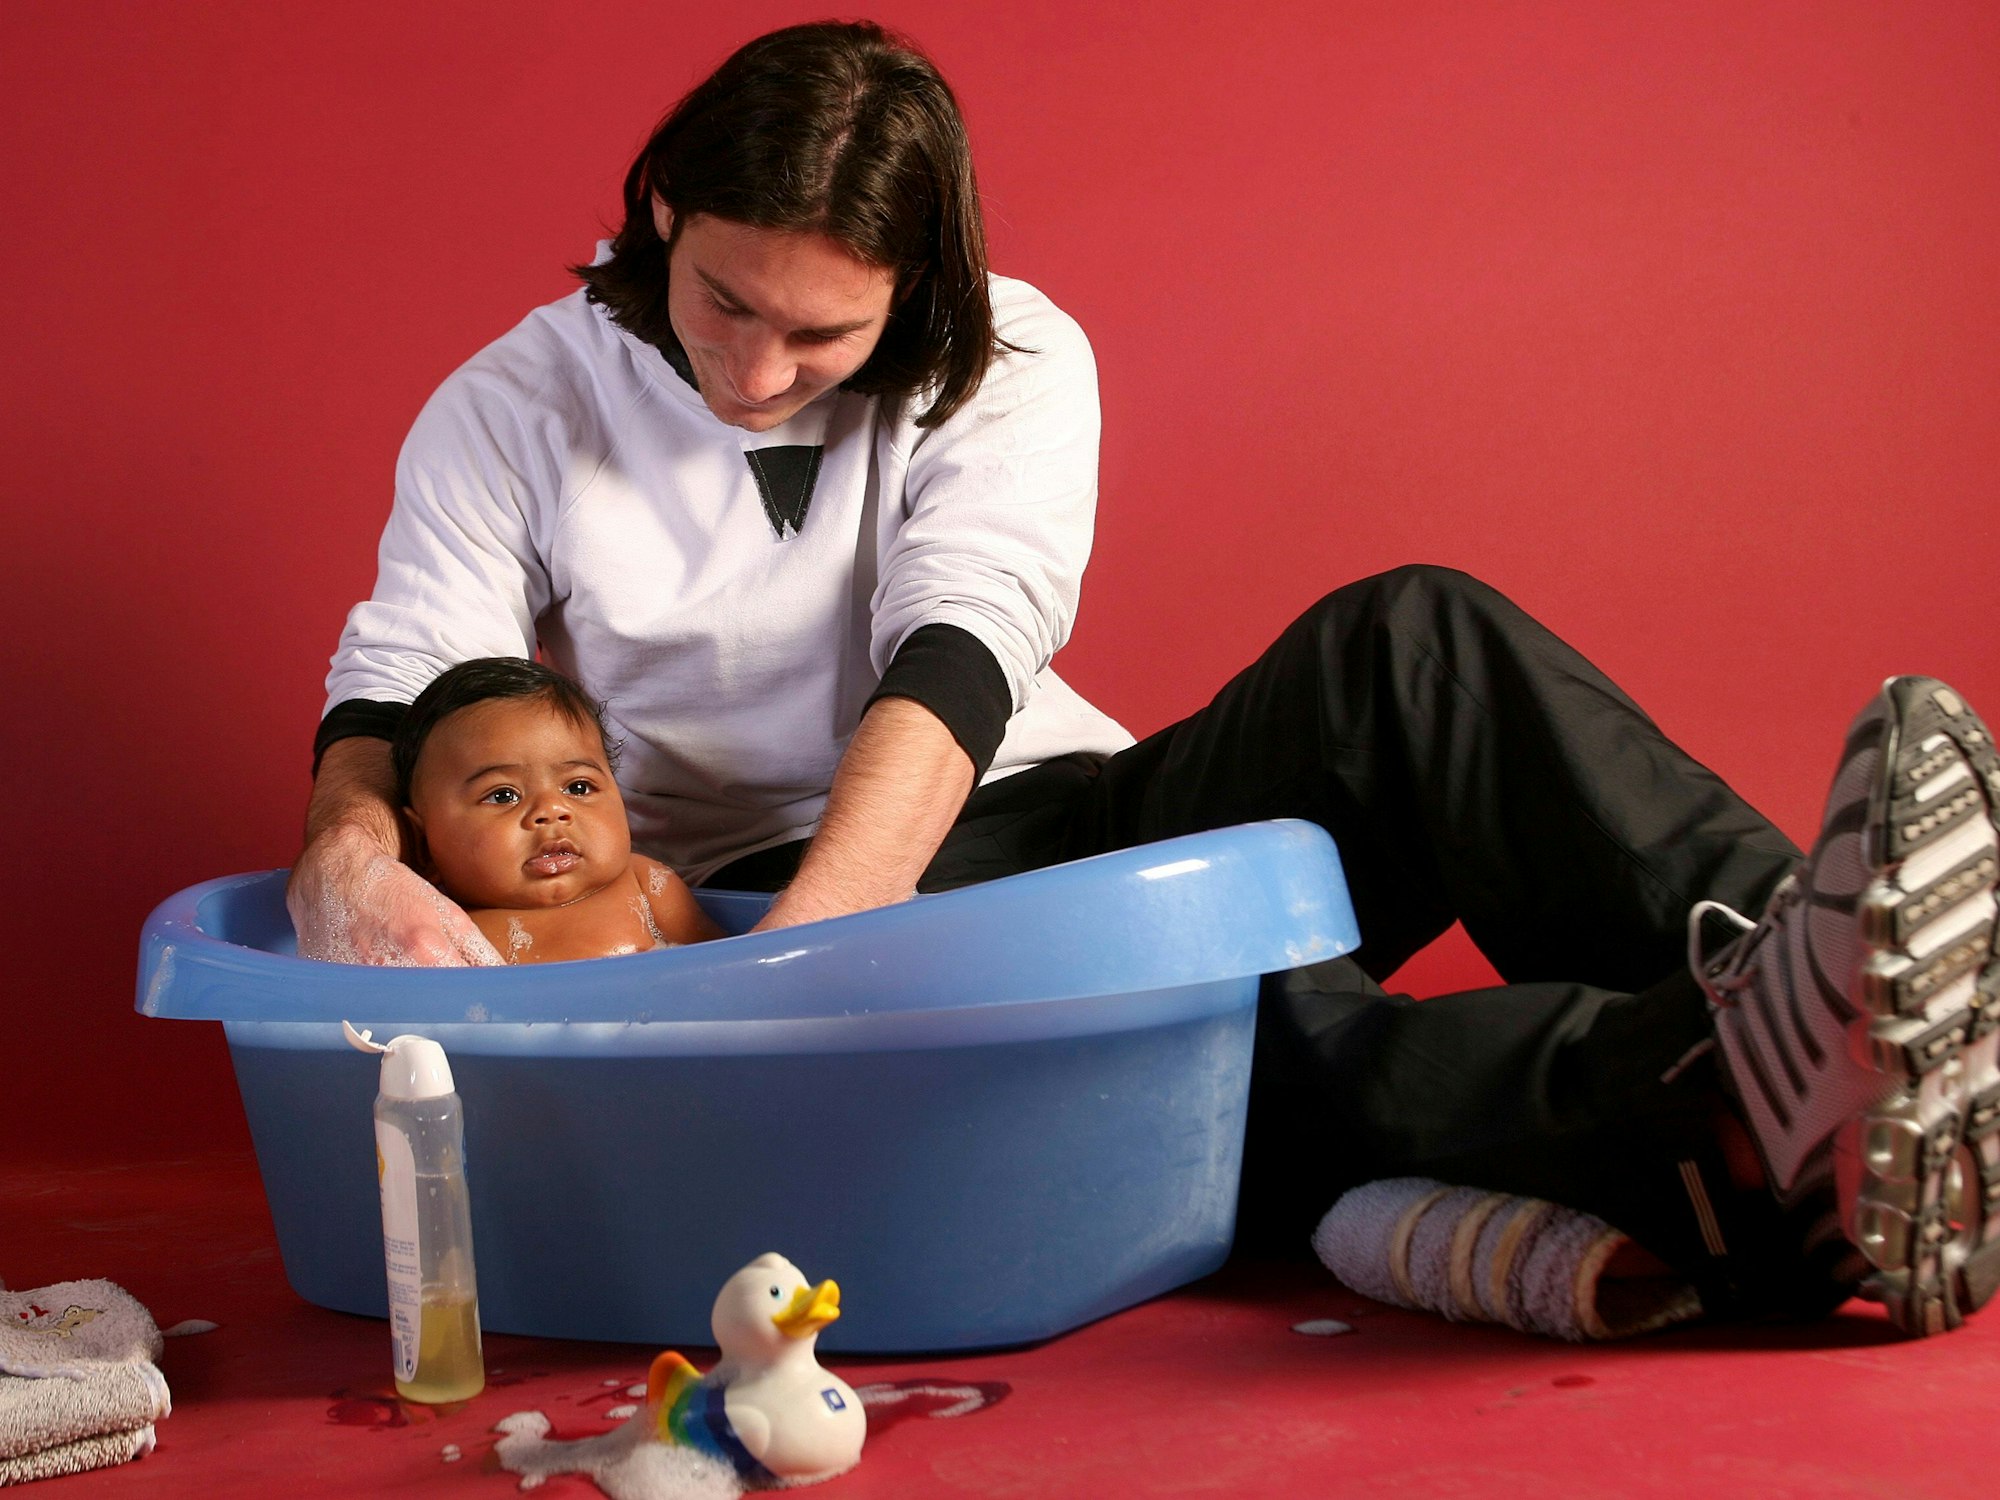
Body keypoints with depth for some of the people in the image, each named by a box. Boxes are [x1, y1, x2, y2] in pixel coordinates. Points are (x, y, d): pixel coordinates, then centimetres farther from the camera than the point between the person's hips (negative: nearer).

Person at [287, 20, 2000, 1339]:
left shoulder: (1012, 358, 0)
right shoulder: (512, 415, 3)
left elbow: (954, 669, -15)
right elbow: (396, 702, -4)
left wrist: (790, 948, -31)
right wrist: (352, 859, -29)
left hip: (1036, 816, 3)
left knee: (1403, 646, -25)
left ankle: (1791, 963, -46)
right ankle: (1743, 1146, -60)